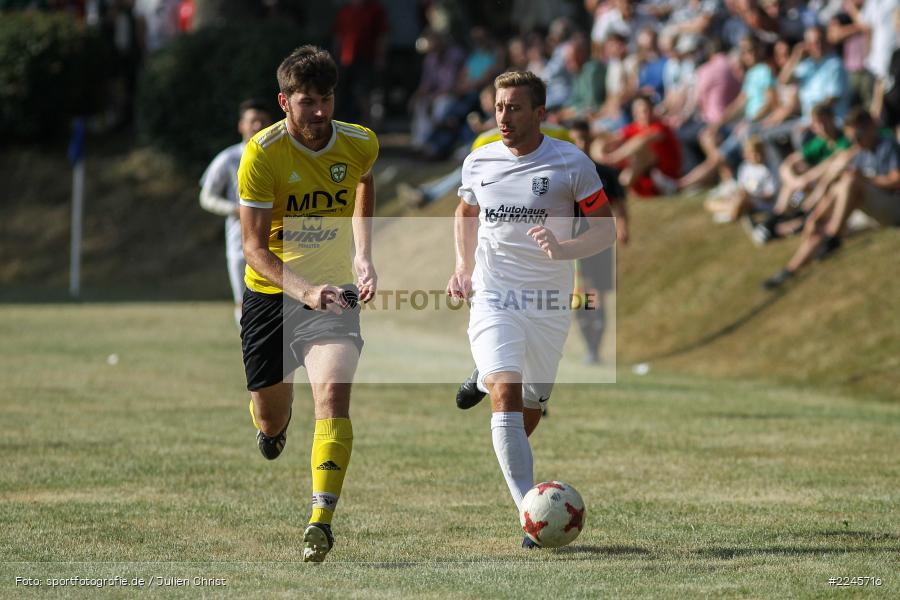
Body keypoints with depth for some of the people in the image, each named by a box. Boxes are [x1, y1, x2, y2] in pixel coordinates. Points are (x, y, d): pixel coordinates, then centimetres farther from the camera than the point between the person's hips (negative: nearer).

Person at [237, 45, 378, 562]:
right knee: (270, 423, 12)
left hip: (335, 292, 0)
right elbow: (254, 247, -18)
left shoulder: (361, 144, -7)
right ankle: (277, 410, 52)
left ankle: (321, 520, -27)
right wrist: (305, 292, -33)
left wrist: (364, 258, 9)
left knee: (334, 393, -24)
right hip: (271, 291, 0)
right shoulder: (262, 153, -17)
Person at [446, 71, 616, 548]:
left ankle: (486, 378, 47)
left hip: (549, 305, 0)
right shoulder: (478, 163, 2)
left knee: (529, 413, 10)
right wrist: (463, 265, 9)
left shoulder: (571, 163, -6)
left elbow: (605, 229, -4)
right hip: (493, 298, 0)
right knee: (507, 395, -22)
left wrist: (563, 249, -22)